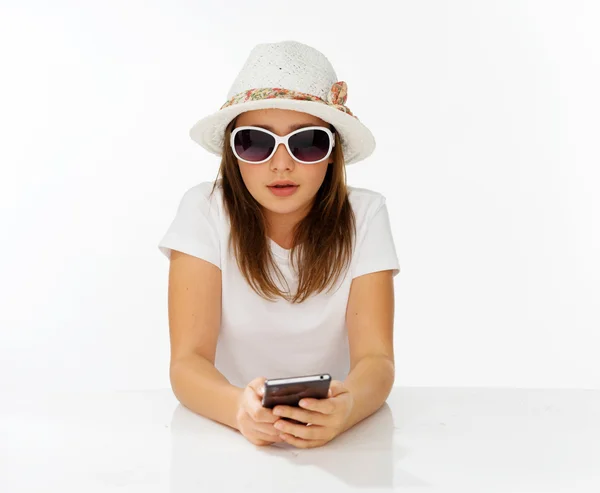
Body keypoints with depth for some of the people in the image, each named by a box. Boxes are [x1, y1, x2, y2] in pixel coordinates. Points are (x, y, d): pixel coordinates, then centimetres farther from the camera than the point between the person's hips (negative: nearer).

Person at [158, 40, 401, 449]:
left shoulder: (364, 216, -7)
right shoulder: (205, 211, -10)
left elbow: (374, 358, -14)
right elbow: (188, 360, -16)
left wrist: (346, 408, -36)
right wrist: (240, 408, -37)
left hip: (333, 432, 1)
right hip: (226, 431, 0)